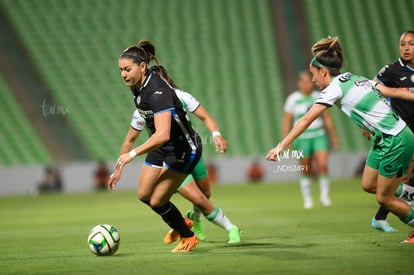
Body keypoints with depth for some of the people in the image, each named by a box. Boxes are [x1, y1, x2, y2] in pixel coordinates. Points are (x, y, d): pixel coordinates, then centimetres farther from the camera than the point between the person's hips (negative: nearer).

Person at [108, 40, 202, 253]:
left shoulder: (158, 91, -31)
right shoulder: (137, 87, -3)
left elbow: (162, 135, -41)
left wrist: (132, 154, -40)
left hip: (183, 149, -9)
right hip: (160, 147, 9)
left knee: (157, 201, -7)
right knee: (144, 195, 10)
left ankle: (188, 237, 16)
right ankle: (179, 223, 33)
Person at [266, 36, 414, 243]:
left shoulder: (334, 88, -11)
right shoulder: (355, 79, 12)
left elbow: (307, 120, -13)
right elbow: (394, 91, 11)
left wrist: (281, 146, -12)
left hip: (395, 142, -9)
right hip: (384, 140, 9)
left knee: (384, 198, 2)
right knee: (368, 185, 17)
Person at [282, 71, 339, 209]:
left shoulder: (318, 97, 7)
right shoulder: (293, 99, 0)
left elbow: (327, 118, 14)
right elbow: (287, 120, 0)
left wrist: (334, 136, 15)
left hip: (319, 136, 1)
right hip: (302, 138, -1)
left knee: (323, 165, -14)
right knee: (306, 170, 2)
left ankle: (324, 195, 1)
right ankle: (307, 198, 16)